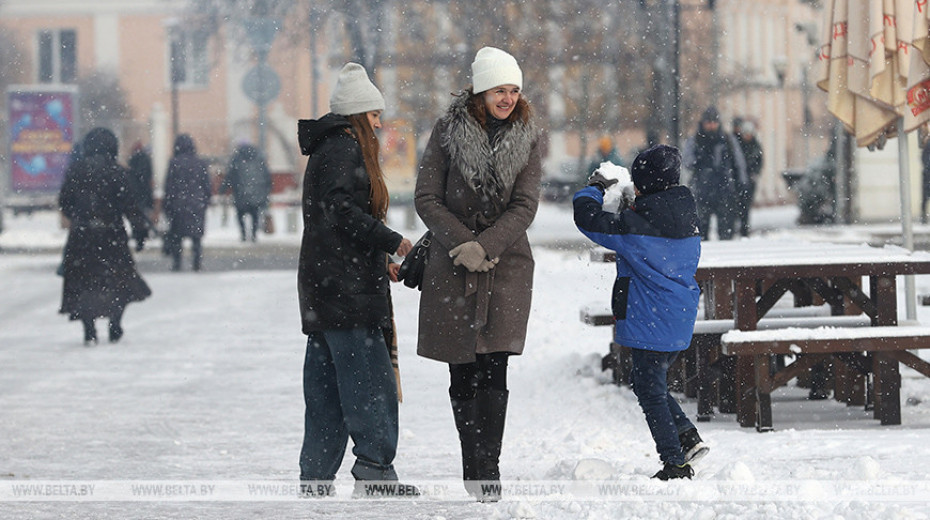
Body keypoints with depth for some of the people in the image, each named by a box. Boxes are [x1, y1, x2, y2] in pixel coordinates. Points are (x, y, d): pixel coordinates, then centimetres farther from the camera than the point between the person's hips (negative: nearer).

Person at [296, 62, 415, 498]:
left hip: (322, 285, 11)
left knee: (326, 387, 9)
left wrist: (379, 260, 22)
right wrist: (391, 242, -18)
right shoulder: (342, 149, -10)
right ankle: (374, 469, -10)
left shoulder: (330, 148, 22)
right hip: (346, 287, -11)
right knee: (370, 379, -9)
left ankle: (315, 478, 8)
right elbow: (342, 210, -22)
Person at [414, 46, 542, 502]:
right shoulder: (447, 133, 0)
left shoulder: (526, 139, 3)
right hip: (451, 266, 0)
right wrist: (461, 243, -15)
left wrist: (485, 246, -17)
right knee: (462, 374, 4)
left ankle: (487, 469, -11)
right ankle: (471, 464, 17)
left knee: (493, 369, -11)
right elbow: (426, 198, -3)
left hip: (506, 263, 0)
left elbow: (525, 206, -4)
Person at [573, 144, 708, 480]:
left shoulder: (635, 226, -19)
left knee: (651, 392, 2)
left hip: (649, 324, -8)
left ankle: (675, 464, 2)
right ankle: (687, 436, 13)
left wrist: (594, 189, 5)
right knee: (648, 383, 22)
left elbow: (588, 219, -13)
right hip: (680, 322, 8)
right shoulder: (687, 219, 5)